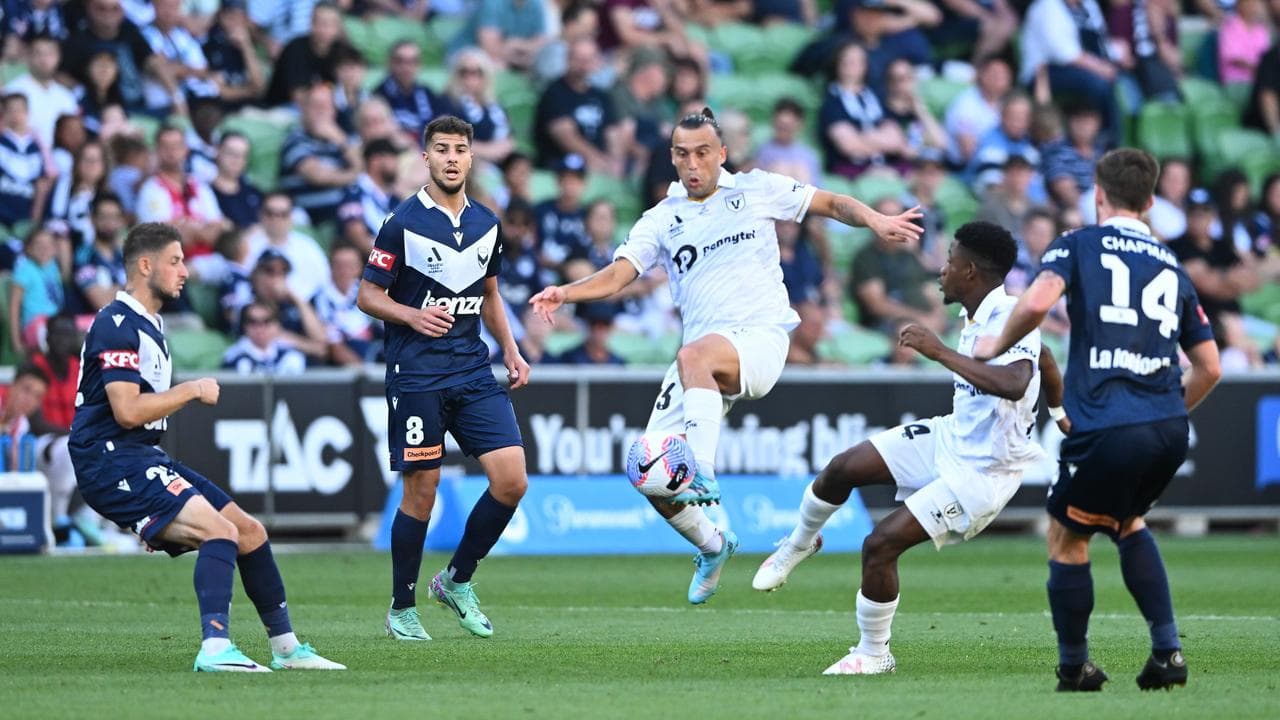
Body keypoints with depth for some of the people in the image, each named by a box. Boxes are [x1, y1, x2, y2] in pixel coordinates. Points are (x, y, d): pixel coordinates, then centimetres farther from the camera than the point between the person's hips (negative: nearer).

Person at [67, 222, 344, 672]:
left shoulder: (149, 324, 19)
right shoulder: (117, 325, -14)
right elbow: (127, 411, -23)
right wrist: (192, 390, -13)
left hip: (143, 459, 10)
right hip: (110, 462, -10)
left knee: (249, 532, 10)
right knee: (221, 530, -26)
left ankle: (286, 647, 20)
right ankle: (215, 649, -34)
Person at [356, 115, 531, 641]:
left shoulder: (486, 224, 11)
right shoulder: (402, 223, -6)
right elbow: (367, 295, -2)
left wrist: (510, 350, 14)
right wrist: (413, 315, -19)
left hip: (474, 371, 5)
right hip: (416, 375, -5)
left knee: (512, 480, -7)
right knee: (421, 494, -3)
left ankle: (457, 581, 13)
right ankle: (402, 608, 13)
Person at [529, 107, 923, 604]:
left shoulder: (756, 190, 7)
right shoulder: (661, 221, 12)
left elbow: (831, 204, 13)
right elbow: (617, 275, 2)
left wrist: (876, 222, -7)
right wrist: (565, 293, -17)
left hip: (760, 337, -5)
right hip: (705, 349, 5)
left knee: (694, 355, -39)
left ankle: (703, 477, -49)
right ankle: (711, 545, 23)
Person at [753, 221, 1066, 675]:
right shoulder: (976, 318, 3)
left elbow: (1013, 385, -47)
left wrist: (941, 352, -43)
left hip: (982, 474, -9)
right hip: (950, 438, 9)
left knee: (880, 544, -12)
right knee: (843, 468, 0)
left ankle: (874, 654, 8)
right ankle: (799, 544, 29)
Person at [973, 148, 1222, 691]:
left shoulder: (1078, 245, 5)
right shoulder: (1171, 266, 20)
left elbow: (1036, 303, -14)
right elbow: (1208, 367, 20)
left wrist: (998, 345, 4)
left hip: (1106, 430, -6)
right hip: (1169, 432, 6)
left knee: (1065, 538, 14)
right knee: (1128, 523, 29)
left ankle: (1074, 668, 20)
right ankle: (1168, 652, 20)